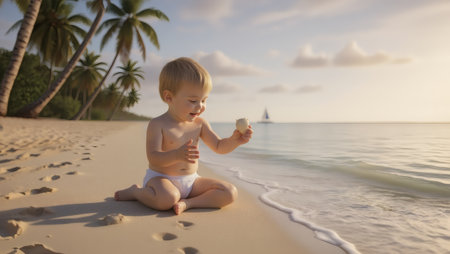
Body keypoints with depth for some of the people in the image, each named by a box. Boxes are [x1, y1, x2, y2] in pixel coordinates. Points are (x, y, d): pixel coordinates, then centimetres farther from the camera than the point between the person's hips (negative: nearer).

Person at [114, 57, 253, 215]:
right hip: (160, 178, -4)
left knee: (230, 193, -9)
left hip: (190, 181, 5)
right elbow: (153, 158, -22)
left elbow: (219, 147, 6)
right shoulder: (157, 125, -13)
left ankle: (188, 203, -18)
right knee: (168, 198, -38)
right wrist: (177, 154, -42)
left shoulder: (200, 124, 3)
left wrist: (234, 140, -16)